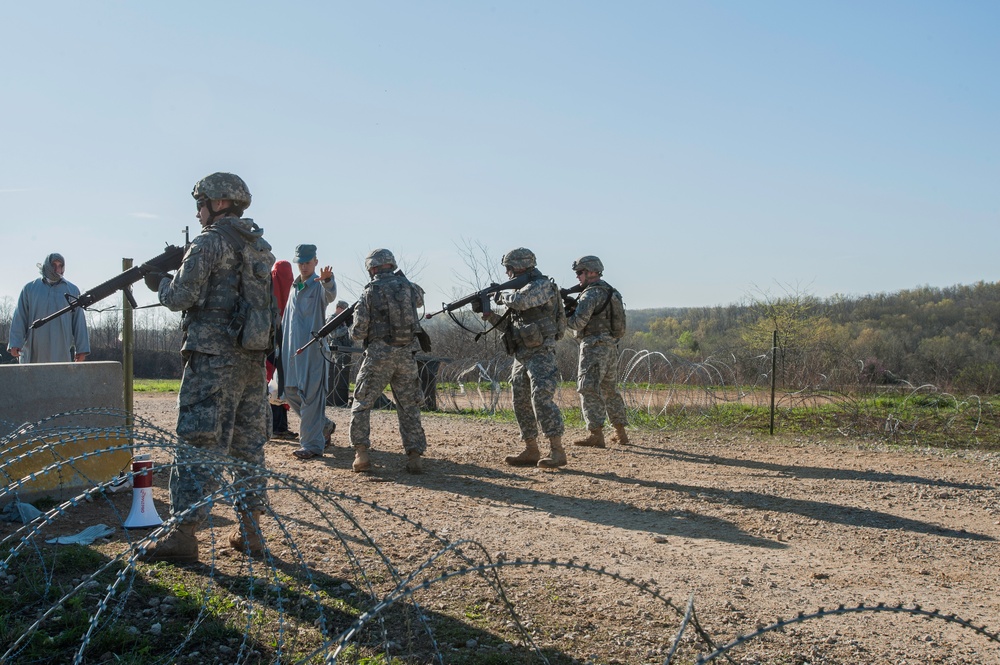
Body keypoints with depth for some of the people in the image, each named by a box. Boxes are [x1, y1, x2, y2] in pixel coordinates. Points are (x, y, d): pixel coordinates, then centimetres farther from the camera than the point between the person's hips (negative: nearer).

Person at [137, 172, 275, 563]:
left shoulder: (209, 241, -7)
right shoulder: (260, 245, 16)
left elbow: (181, 298, -9)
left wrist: (160, 282, 12)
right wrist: (180, 266, 20)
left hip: (214, 357, -7)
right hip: (254, 355, 8)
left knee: (198, 443, -4)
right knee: (248, 444, 11)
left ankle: (184, 534, -2)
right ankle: (249, 531, 16)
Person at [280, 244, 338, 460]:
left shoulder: (320, 285, -4)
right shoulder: (294, 287, 18)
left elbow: (330, 295, -30)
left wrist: (327, 280, -51)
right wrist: (281, 344, 21)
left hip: (313, 347, -7)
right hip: (291, 348, 8)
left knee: (311, 395, -9)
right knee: (291, 392, 11)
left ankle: (312, 444, -5)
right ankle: (324, 426, 28)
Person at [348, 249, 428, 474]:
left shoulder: (370, 291, -5)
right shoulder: (409, 286, 7)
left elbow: (358, 332, -5)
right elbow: (419, 299, 33)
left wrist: (355, 331, 18)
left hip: (379, 354, -3)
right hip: (407, 354, 4)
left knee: (362, 404, 9)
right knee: (409, 406, 11)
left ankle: (361, 453, 2)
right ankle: (414, 456, 6)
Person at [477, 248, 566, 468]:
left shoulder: (543, 285, -8)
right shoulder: (525, 289, 19)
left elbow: (519, 301, -26)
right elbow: (510, 326, 22)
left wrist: (503, 296, -5)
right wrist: (489, 314, 11)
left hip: (540, 354, -9)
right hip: (521, 357, 9)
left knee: (542, 400, -17)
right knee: (521, 404, 9)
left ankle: (557, 451, -16)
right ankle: (531, 451, 16)